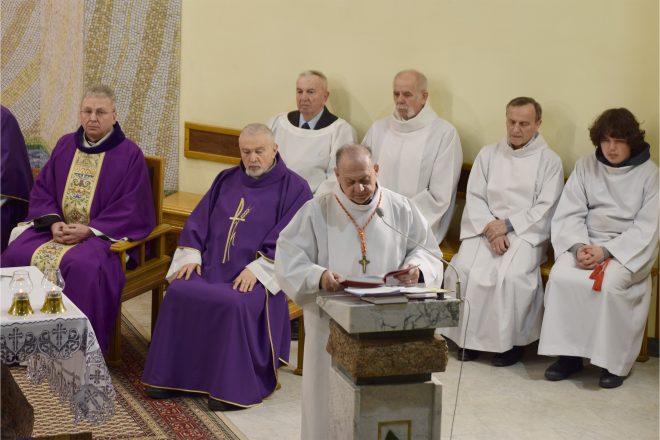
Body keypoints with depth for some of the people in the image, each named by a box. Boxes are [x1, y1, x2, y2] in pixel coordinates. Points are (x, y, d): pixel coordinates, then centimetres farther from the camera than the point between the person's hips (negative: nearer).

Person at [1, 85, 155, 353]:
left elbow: (132, 209, -9)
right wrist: (53, 222, -9)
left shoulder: (129, 154, -4)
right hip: (58, 228, 5)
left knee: (83, 266, -36)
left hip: (105, 233, -5)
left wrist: (89, 230, -18)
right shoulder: (65, 145, 11)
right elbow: (41, 190, 12)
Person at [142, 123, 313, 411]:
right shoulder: (226, 180, 20)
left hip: (256, 276, -5)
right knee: (178, 293, -23)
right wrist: (191, 255, 0)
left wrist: (257, 268, -19)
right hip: (212, 266, 5)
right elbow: (199, 220, 17)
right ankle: (171, 376, -12)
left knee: (235, 304, -35)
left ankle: (234, 387, -23)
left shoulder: (293, 188, 3)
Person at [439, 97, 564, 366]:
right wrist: (491, 228, -12)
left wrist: (508, 225, -14)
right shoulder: (488, 154, 15)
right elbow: (474, 197, 6)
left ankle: (511, 341, -15)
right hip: (485, 228, 3)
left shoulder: (549, 160, 6)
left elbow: (546, 208, -3)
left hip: (526, 233, -3)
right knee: (463, 270, -25)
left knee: (511, 275, -32)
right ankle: (469, 336, -11)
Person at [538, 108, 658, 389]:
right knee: (561, 276, -27)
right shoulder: (585, 167, 9)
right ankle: (569, 354, -15)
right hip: (586, 243, 3)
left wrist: (606, 251, -19)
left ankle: (614, 361, -18)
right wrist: (578, 246, -17)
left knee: (608, 284, -33)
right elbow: (570, 214, 3)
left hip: (629, 249, -3)